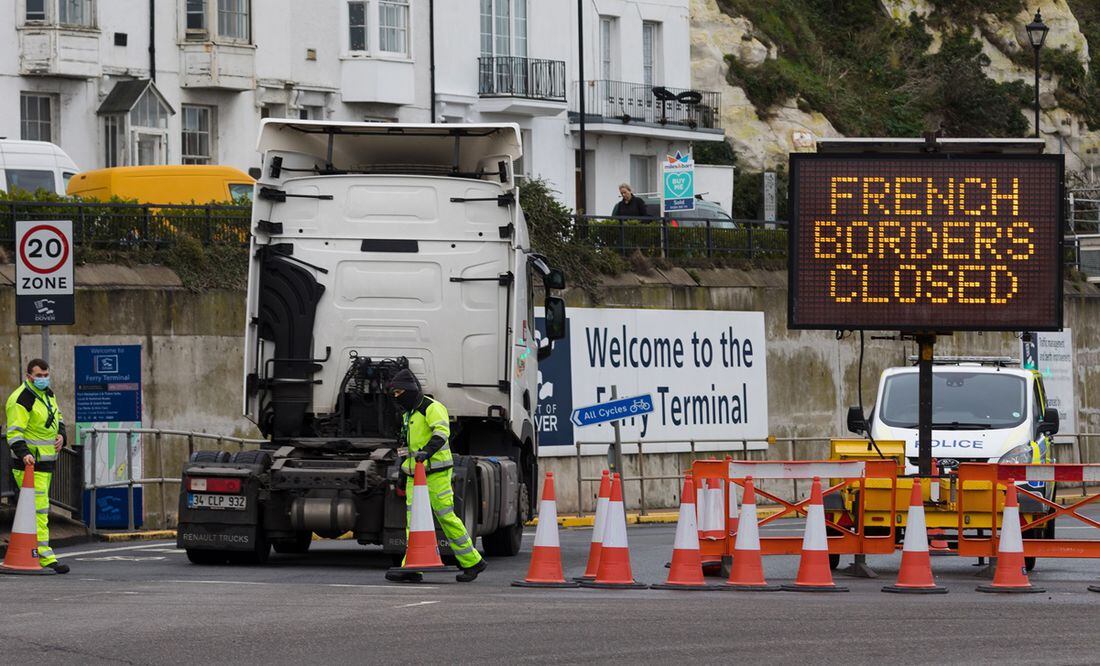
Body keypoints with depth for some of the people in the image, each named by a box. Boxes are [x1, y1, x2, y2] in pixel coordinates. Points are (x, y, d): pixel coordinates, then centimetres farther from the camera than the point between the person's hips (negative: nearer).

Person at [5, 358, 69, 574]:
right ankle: (44, 556, -17)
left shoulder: (48, 394, 14)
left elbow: (58, 418, 28)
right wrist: (23, 453, -35)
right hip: (29, 463, -10)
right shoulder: (21, 399, -15)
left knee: (39, 508, 15)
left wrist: (61, 435, 7)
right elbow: (14, 432, -20)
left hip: (46, 461, 10)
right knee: (38, 508, -14)